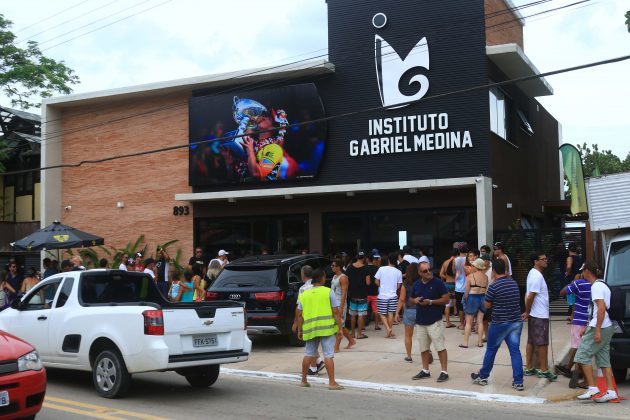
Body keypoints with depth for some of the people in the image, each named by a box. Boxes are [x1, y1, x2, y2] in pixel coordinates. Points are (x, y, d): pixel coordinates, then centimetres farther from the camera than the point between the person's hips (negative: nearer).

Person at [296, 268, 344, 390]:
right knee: (328, 355, -2)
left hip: (310, 329, 4)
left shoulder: (303, 294, 8)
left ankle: (303, 380, 22)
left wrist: (299, 330, 14)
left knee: (308, 354, 15)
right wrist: (339, 328, -2)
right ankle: (332, 382, -2)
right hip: (327, 328, -4)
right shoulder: (328, 292, -3)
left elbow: (299, 315, 8)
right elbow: (336, 312, -6)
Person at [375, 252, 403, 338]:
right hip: (393, 295, 2)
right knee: (391, 313, 8)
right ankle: (390, 332, 10)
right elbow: (398, 286, 2)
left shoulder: (381, 269, -9)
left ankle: (388, 329, -7)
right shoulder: (398, 272, -4)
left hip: (382, 296, -1)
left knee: (382, 314, 9)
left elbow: (376, 281, -3)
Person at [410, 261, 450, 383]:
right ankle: (425, 371, 25)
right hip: (420, 321, 6)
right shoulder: (416, 285, 9)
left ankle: (444, 372, 2)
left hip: (435, 321, -6)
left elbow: (446, 299, -9)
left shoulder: (438, 283, -7)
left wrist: (430, 302, -17)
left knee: (440, 347, -4)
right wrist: (415, 300, -4)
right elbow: (410, 299, 20)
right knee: (423, 348, 14)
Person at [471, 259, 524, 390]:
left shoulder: (493, 287, -15)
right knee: (515, 351, 5)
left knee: (491, 350, 10)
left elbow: (487, 305, -6)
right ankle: (518, 382, 2)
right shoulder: (514, 283, 5)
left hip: (500, 323, -5)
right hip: (516, 322, 5)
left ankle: (483, 377, 24)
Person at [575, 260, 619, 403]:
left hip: (599, 328, -10)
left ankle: (593, 389, -7)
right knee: (604, 360, 9)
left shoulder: (596, 286, -12)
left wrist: (597, 330, -24)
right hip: (607, 327, 10)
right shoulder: (603, 285, 19)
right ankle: (611, 392, 6)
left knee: (582, 355, -6)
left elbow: (601, 308, -22)